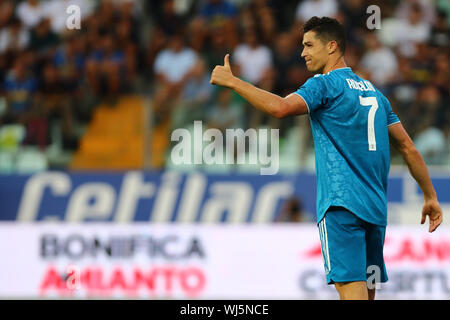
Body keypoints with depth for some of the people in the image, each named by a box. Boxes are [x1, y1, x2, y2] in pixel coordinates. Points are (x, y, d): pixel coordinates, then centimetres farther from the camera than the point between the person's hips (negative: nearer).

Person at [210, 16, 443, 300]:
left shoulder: (325, 84, -4)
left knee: (350, 285, -15)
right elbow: (407, 147, 19)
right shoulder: (372, 91, 19)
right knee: (367, 290, 11)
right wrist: (431, 196, 23)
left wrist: (232, 82, -16)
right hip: (376, 207, 7)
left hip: (341, 204, -7)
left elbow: (281, 107, -23)